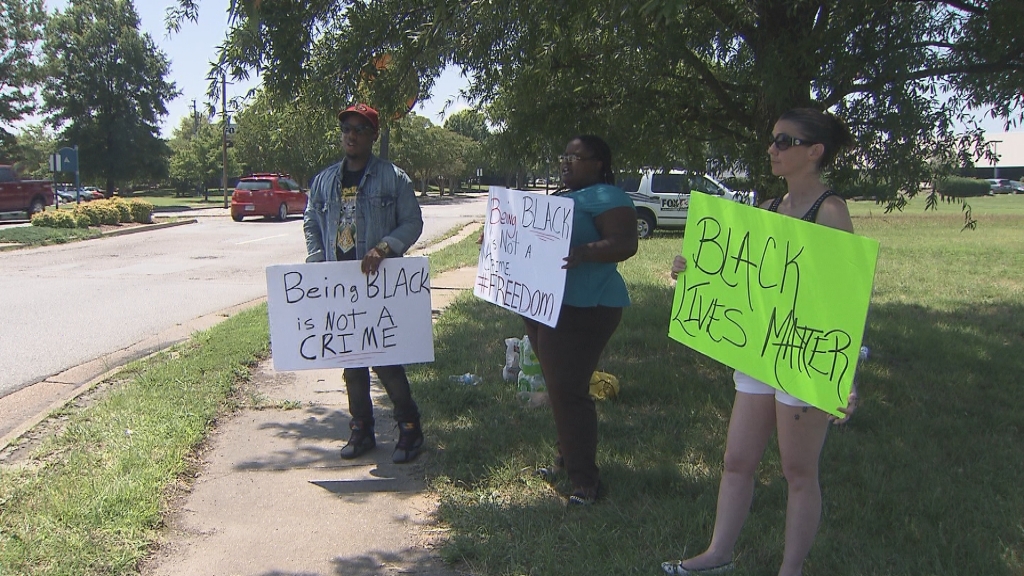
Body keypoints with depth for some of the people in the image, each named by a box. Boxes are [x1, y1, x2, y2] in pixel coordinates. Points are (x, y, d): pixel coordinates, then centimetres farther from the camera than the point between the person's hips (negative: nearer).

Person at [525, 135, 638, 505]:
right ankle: (568, 458, 30)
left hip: (580, 309, -10)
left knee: (568, 391, -10)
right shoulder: (561, 196, 19)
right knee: (558, 387, 16)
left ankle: (584, 479, -1)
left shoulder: (605, 197, -10)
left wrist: (583, 253, -38)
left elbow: (625, 243, -22)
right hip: (543, 305, 10)